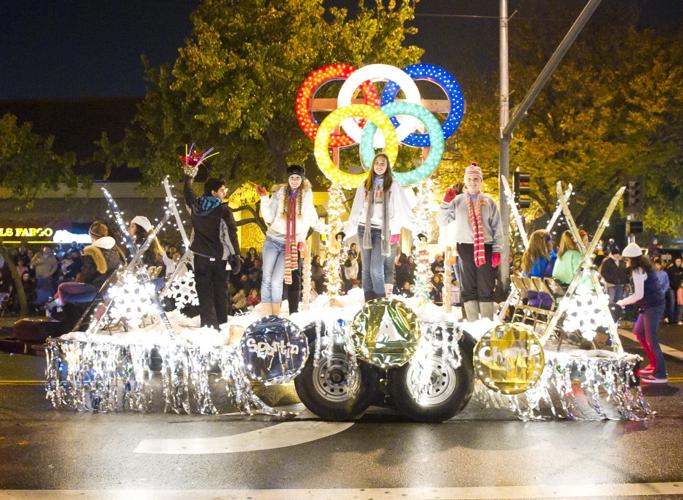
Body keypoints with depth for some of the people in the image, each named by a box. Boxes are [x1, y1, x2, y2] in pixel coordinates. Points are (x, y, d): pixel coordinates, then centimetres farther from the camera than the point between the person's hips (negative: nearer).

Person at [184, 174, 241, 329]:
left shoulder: (195, 205, 1)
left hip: (201, 257, 3)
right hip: (219, 258, -3)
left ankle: (208, 324, -3)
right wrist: (235, 257, -12)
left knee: (204, 292, 5)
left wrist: (188, 177, 42)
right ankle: (221, 323, 14)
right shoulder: (223, 210, -13)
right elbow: (231, 235, -16)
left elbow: (187, 192, 23)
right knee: (220, 292, 11)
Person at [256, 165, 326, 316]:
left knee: (277, 281, -10)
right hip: (272, 240, 1)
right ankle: (266, 316, -3)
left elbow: (313, 220, 19)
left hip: (291, 245, 0)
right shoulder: (279, 193, 4)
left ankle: (275, 316, -2)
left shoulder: (306, 196, 9)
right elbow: (269, 218, 0)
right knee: (267, 278, -6)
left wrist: (326, 230, 16)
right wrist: (264, 199, -8)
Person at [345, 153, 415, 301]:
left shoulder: (393, 185, 3)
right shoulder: (365, 185, 11)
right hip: (364, 229, 3)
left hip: (383, 231, -3)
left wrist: (396, 231, -13)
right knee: (367, 268, 5)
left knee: (376, 269, -13)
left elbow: (402, 209, -3)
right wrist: (347, 231, 7)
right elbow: (356, 210, 10)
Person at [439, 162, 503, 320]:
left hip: (485, 248, 0)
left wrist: (497, 251, -2)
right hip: (465, 248, 0)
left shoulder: (488, 201, 8)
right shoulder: (458, 200, 7)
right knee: (468, 288, 4)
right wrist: (446, 203, -10)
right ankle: (472, 323, 9)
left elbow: (497, 227, 6)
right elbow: (442, 222, 4)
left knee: (486, 288, 0)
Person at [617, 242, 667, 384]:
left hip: (653, 306, -10)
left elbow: (639, 295, -20)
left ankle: (660, 375, -1)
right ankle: (654, 364, 25)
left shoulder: (637, 270, -16)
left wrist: (622, 302, -8)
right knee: (639, 332, 19)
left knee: (651, 340, -6)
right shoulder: (644, 267, 14)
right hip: (651, 305, 10)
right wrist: (627, 301, 9)